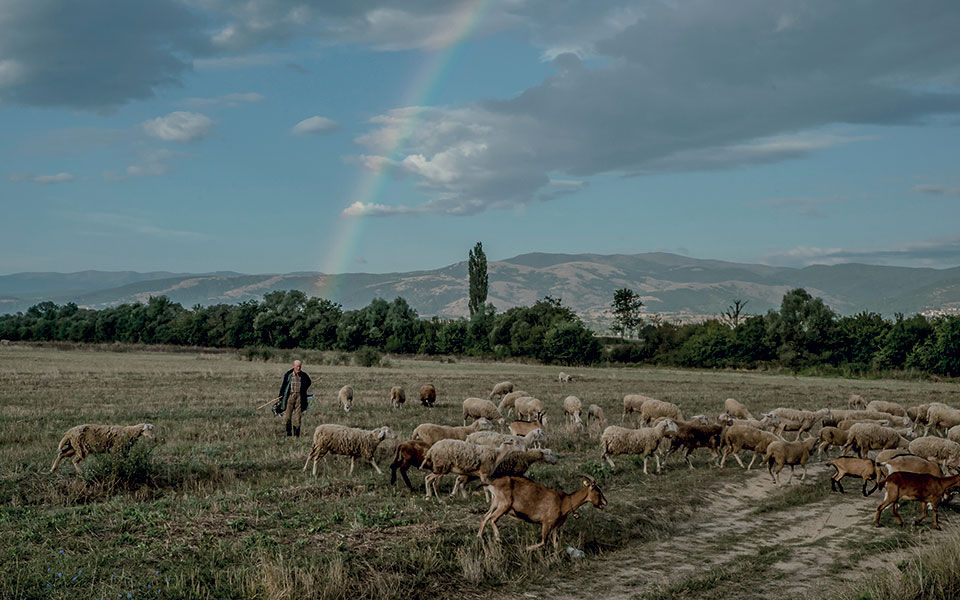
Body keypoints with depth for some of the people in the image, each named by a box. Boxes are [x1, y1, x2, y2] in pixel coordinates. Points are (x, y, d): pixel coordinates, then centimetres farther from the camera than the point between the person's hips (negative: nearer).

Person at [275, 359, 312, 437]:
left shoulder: (303, 376, 1)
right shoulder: (288, 375, -2)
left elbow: (308, 382, 21)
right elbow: (283, 386, 3)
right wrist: (280, 397, 2)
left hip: (299, 397, 0)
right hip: (290, 395, 0)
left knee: (297, 417, 1)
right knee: (287, 416, -2)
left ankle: (296, 435, 9)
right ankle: (288, 434, 13)